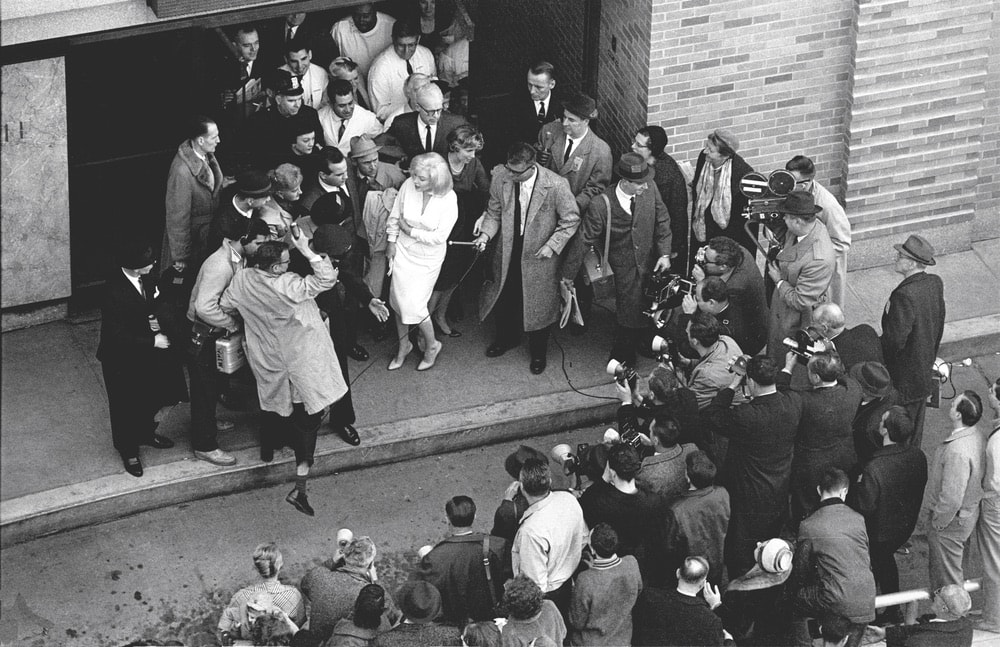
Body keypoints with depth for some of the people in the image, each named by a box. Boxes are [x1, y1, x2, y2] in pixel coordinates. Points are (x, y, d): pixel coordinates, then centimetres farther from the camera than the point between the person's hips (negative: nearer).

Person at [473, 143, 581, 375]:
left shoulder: (556, 186, -26)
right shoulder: (501, 178, -15)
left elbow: (571, 219, -12)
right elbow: (494, 212, 1)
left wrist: (552, 245, -15)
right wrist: (486, 233, -15)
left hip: (539, 256, -3)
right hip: (508, 251, 3)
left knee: (538, 304, 11)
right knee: (504, 297, 20)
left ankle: (538, 352, 35)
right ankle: (506, 338, 49)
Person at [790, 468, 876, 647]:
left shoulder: (809, 526, -7)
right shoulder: (858, 519, 4)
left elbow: (800, 571, 3)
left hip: (837, 603, -4)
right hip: (867, 602, 4)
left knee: (795, 597, 17)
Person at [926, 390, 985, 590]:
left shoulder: (958, 451, -36)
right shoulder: (975, 435, -6)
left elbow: (951, 498, -32)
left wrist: (938, 522, -14)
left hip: (950, 521, -9)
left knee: (947, 576, 12)